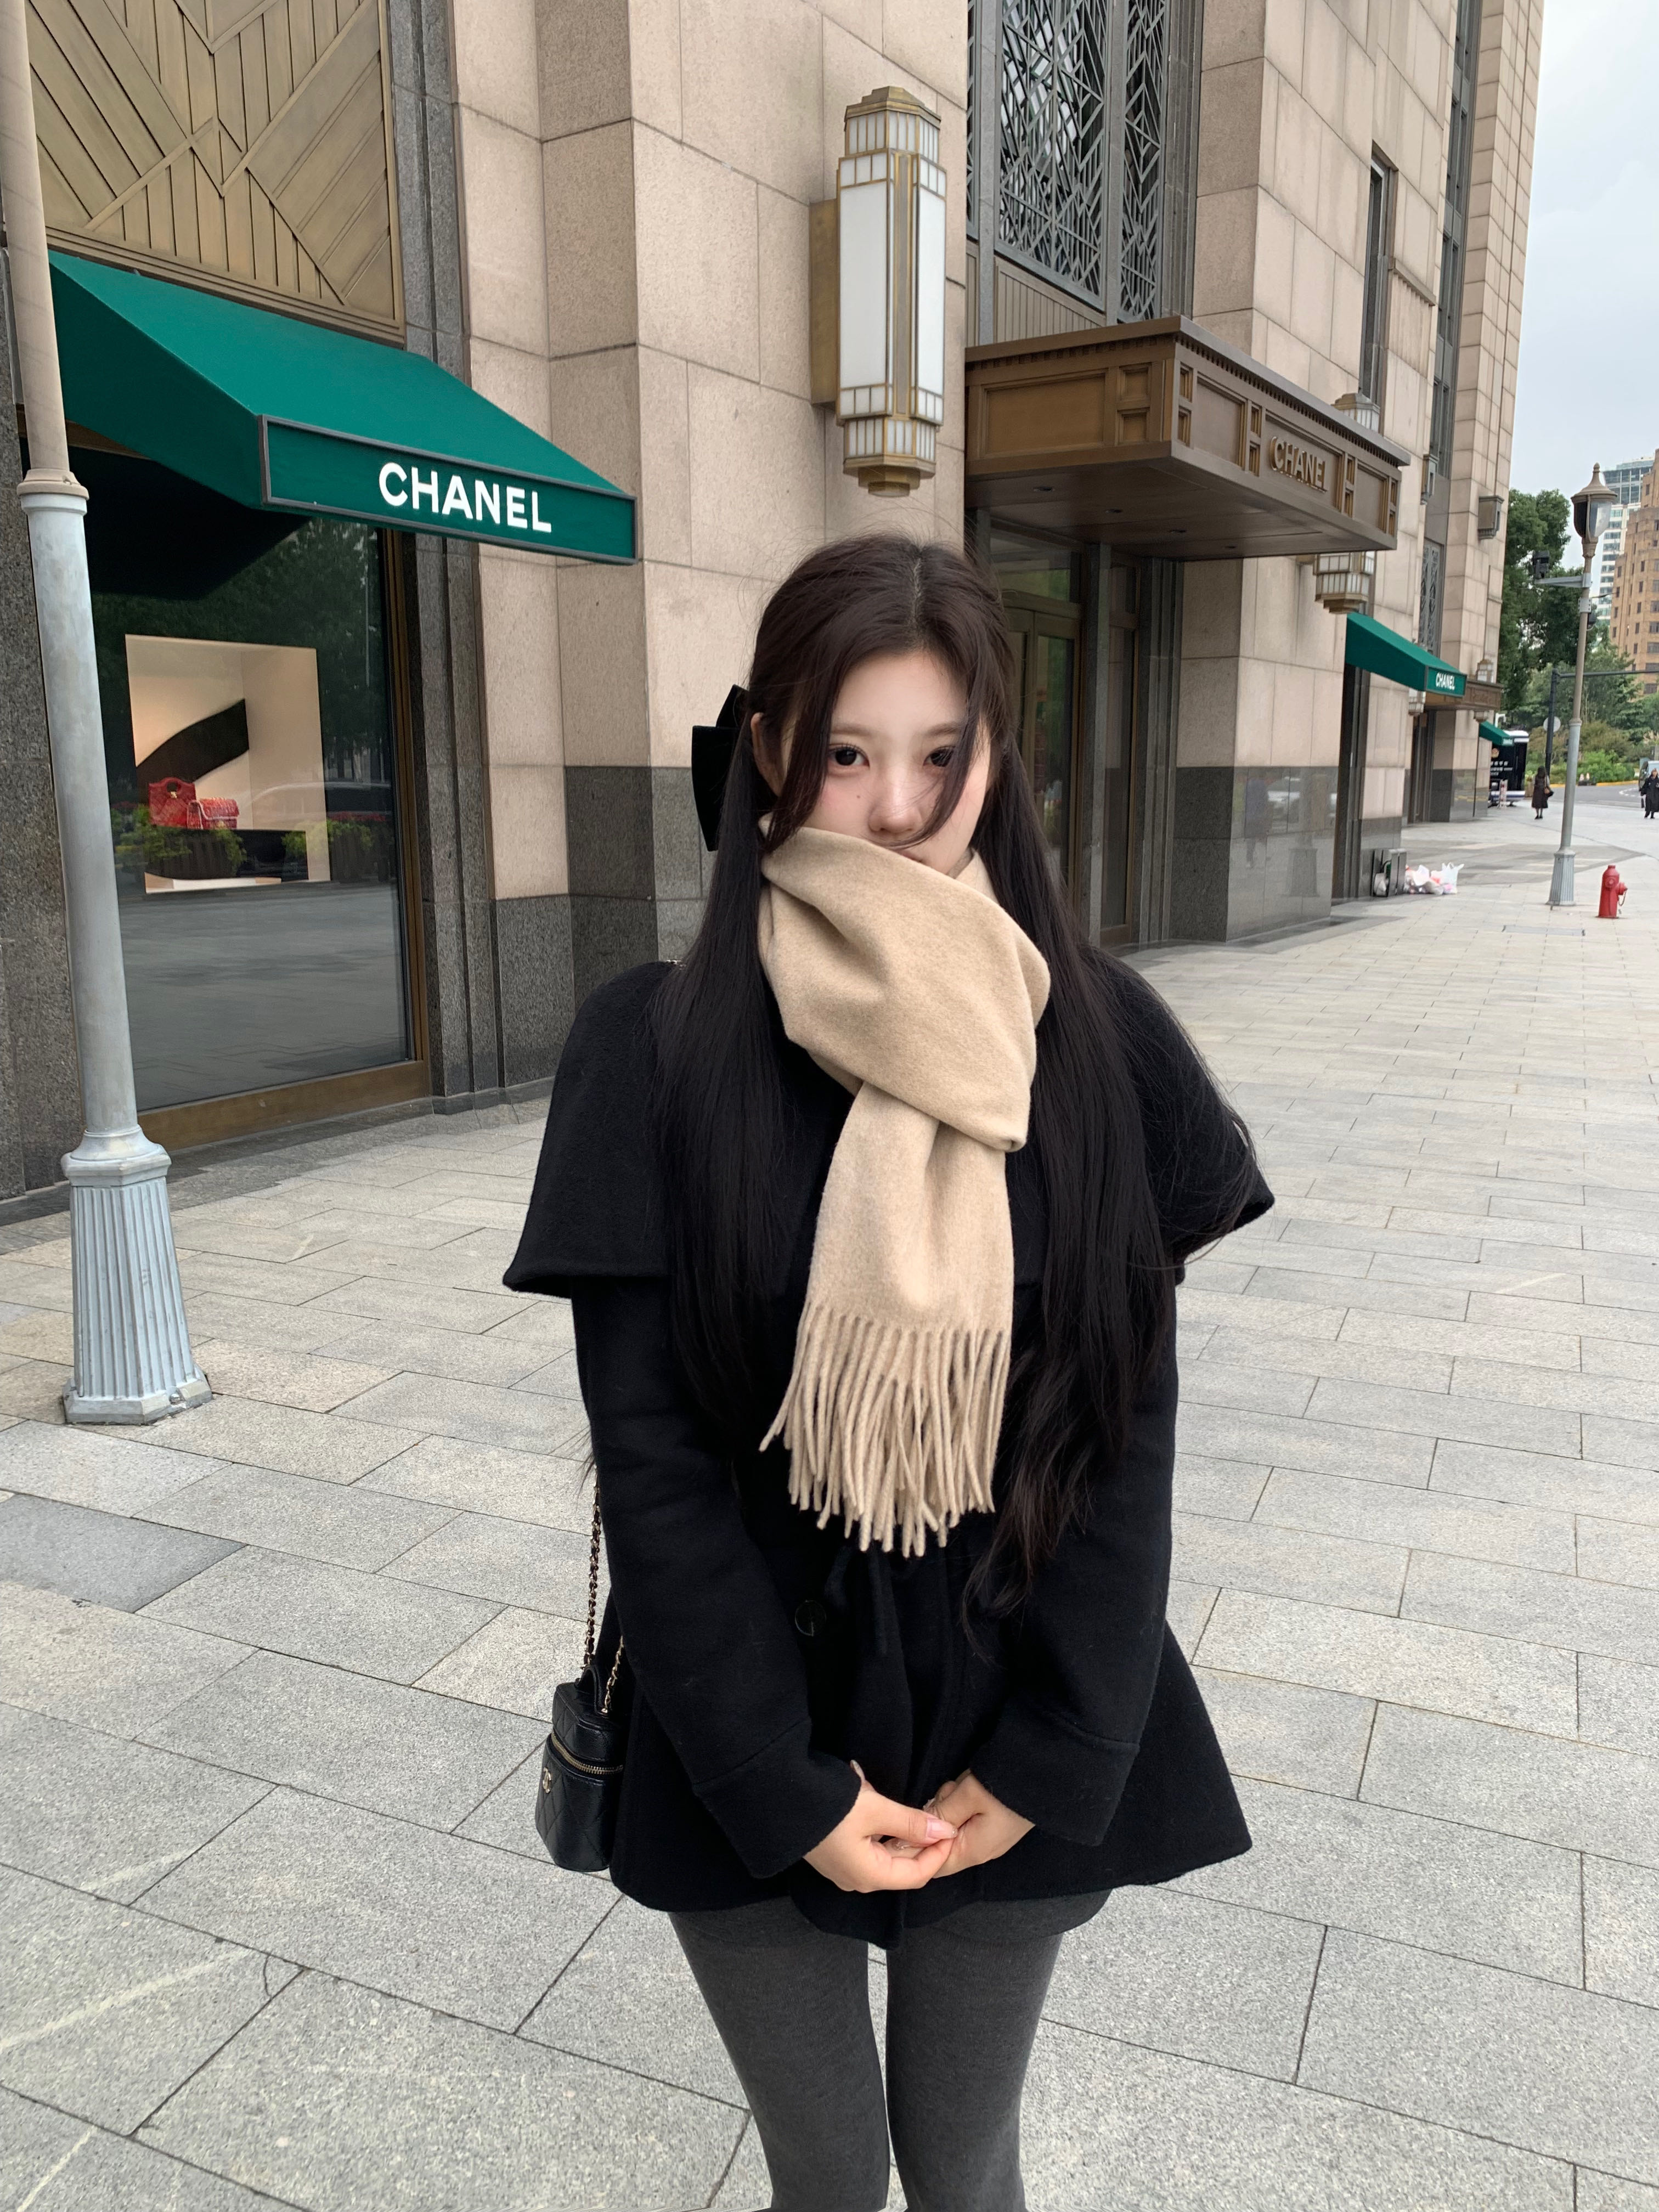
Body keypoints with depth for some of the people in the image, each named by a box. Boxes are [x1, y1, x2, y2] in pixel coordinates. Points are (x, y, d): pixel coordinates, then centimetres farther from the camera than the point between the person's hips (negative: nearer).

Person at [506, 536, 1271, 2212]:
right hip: (751, 1740, -1)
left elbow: (1131, 1417, -5)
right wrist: (782, 1788, -11)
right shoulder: (658, 1045, -12)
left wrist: (1055, 1756, -8)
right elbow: (648, 1443, -12)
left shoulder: (1097, 1035, -6)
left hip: (1015, 1721, 2)